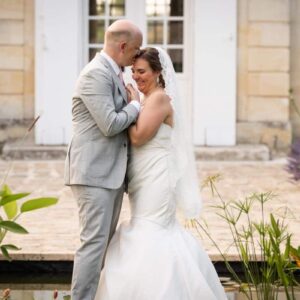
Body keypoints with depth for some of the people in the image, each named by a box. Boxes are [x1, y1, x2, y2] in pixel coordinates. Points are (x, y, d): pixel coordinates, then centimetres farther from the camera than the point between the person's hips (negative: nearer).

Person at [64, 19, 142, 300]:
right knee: (94, 242, -10)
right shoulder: (96, 74, -15)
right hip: (94, 172, -10)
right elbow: (110, 124, -20)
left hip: (111, 172, 10)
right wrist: (136, 105, -7)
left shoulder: (112, 73, 15)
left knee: (104, 242, 11)